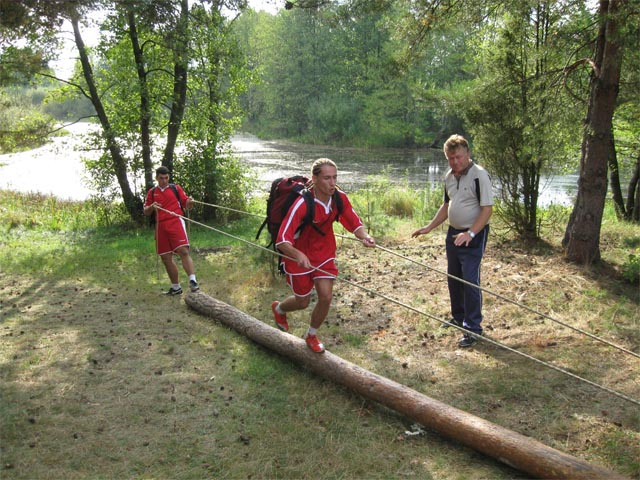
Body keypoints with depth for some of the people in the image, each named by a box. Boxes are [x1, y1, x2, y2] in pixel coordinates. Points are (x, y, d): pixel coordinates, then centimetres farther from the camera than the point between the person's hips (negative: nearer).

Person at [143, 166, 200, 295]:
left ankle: (193, 281, -29)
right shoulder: (152, 192, 16)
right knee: (166, 258, 5)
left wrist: (189, 202, -16)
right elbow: (146, 212, 16)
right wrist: (151, 207, -6)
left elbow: (186, 205, 8)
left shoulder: (176, 188, 10)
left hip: (176, 222, -4)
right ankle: (176, 287, 17)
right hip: (161, 226, 4)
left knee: (183, 251, -21)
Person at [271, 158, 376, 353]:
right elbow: (281, 241, -35)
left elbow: (355, 224, -8)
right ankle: (279, 308, 47)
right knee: (303, 302, 10)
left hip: (324, 253, 4)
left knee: (326, 297, -3)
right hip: (299, 256, -4)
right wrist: (298, 255, -56)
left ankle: (311, 335, 27)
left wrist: (365, 237, -32)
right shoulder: (302, 204, -32)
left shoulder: (339, 198, -16)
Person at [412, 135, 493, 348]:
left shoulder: (479, 175, -15)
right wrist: (429, 227, 13)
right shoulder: (449, 177, 9)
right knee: (453, 277, 15)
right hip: (454, 233, 8)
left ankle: (473, 328, -1)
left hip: (473, 235, -8)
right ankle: (459, 318, 31)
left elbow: (487, 209, -19)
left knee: (470, 280, -9)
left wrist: (470, 233, -28)